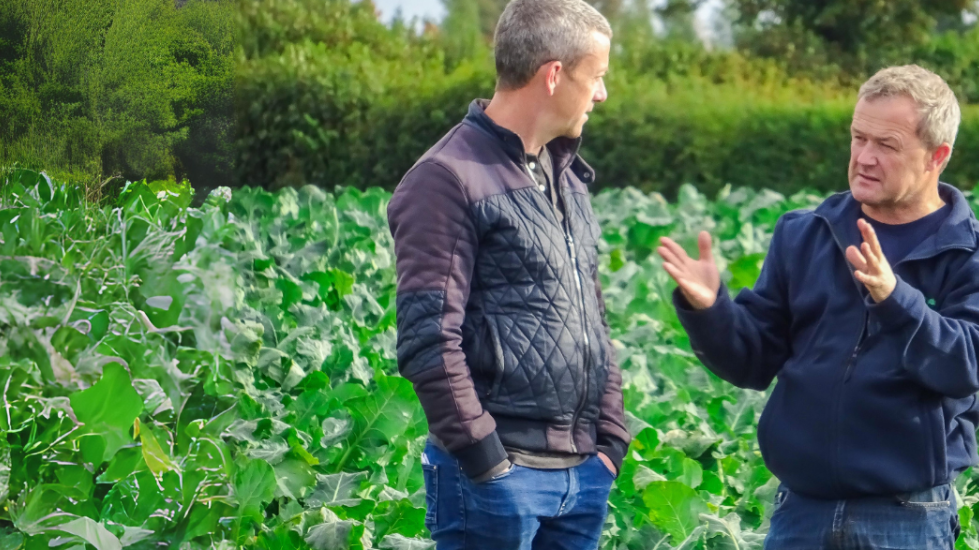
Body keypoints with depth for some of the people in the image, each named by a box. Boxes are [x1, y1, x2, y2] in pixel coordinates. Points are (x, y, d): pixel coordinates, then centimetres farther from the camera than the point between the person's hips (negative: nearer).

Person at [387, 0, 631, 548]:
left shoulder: (567, 177, 15)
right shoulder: (449, 179, -11)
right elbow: (429, 339, -15)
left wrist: (611, 437, 12)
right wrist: (483, 458, -16)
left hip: (584, 473, 8)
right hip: (497, 477, -7)